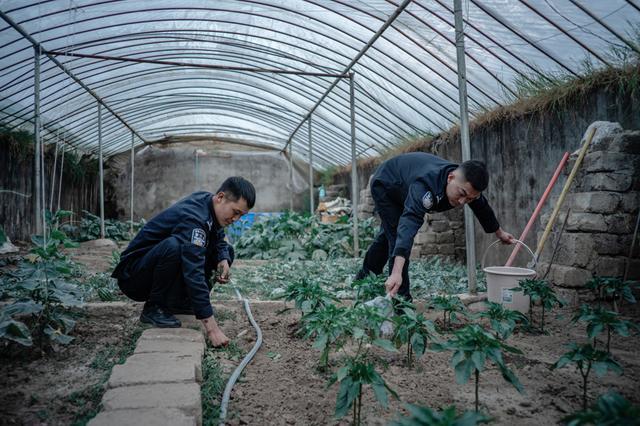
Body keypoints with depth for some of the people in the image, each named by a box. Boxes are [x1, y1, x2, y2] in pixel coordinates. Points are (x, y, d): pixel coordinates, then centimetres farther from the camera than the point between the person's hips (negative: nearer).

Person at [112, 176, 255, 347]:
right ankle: (153, 307, -14)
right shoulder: (192, 217, -31)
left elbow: (219, 240, 11)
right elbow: (194, 273, -38)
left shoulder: (208, 202, -5)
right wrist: (211, 328, -39)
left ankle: (177, 301, 6)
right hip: (134, 276, -8)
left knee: (227, 251, 0)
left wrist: (223, 260, -13)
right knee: (173, 246, -38)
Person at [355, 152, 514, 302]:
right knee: (399, 236, -19)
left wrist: (500, 233, 14)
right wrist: (396, 273, -71)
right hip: (384, 185, -7)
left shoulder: (467, 183, -26)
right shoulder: (425, 185, -48)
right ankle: (401, 297, -8)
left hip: (402, 190, 8)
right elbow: (409, 224, -61)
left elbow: (482, 208, -3)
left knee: (388, 235, 21)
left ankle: (364, 277, 43)